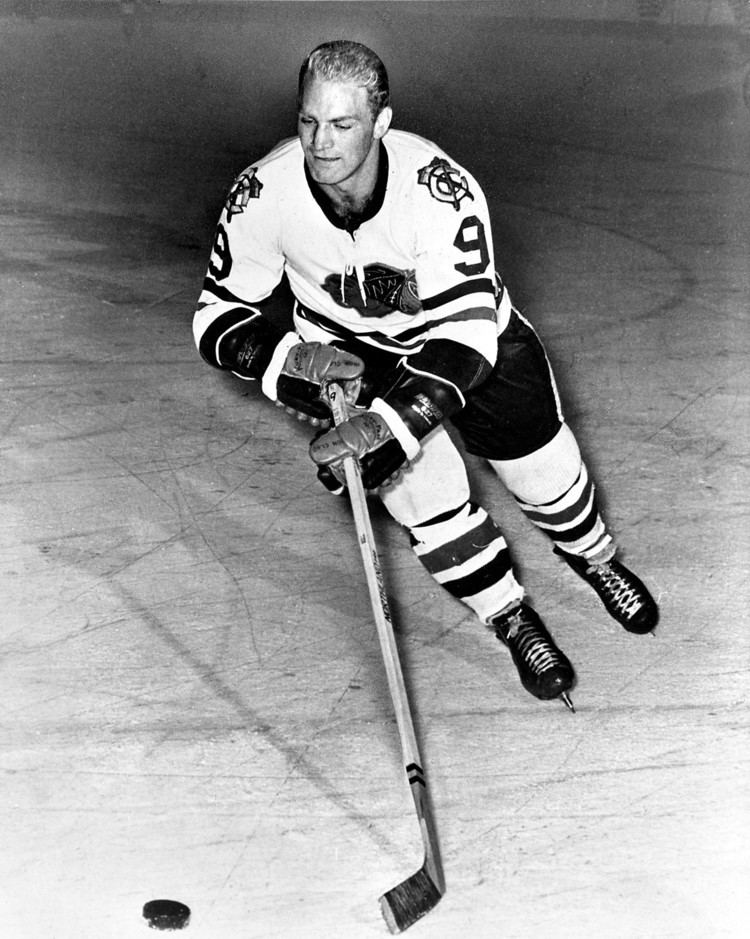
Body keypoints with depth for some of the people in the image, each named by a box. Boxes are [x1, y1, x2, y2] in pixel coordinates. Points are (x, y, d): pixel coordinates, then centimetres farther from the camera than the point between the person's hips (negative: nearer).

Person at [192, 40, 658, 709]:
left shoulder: (441, 189, -35)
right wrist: (293, 356, -34)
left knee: (546, 473, 7)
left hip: (472, 331, -1)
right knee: (424, 488, -12)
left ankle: (595, 560, 43)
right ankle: (513, 619, 15)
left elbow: (465, 334, -37)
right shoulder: (261, 195, -26)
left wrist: (390, 421, -49)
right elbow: (220, 317, -15)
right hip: (347, 352, 1)